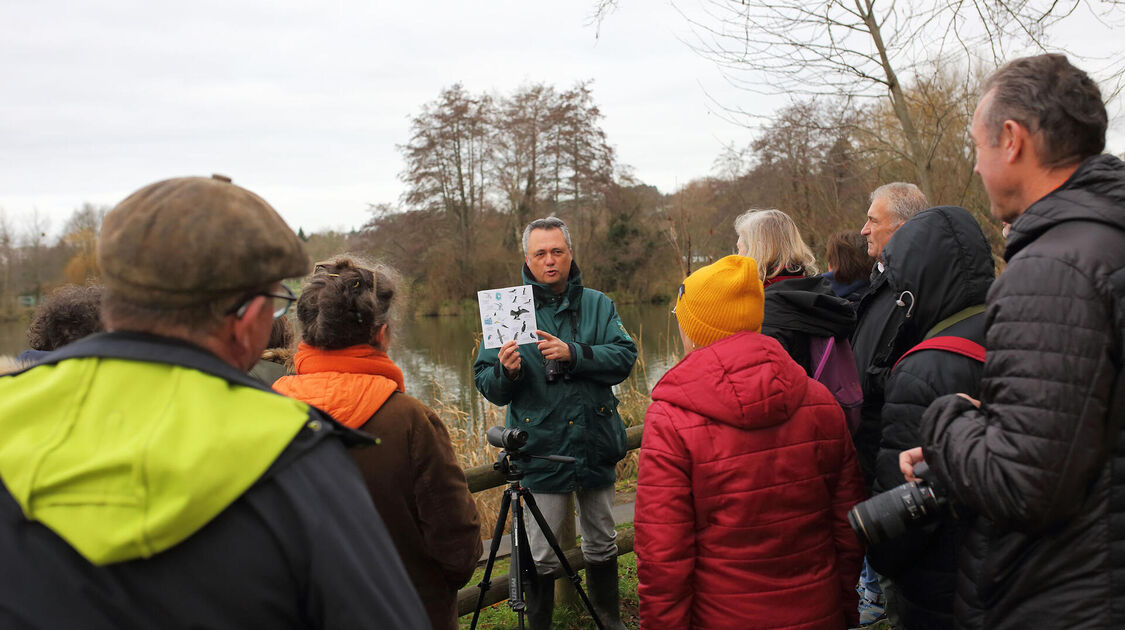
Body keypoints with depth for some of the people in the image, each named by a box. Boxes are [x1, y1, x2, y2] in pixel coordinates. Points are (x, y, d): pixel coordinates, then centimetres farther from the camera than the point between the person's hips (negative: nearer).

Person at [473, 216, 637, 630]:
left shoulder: (599, 305, 4)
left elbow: (624, 357, -9)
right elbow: (486, 383, -4)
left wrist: (574, 354, -23)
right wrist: (505, 371, -26)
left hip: (596, 447, 3)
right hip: (540, 452, -2)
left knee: (602, 545, 19)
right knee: (540, 557, 4)